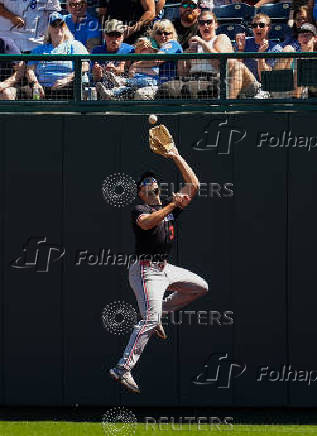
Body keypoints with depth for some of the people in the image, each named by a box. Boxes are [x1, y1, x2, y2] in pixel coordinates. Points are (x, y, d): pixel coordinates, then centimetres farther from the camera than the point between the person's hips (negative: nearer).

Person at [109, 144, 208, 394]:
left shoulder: (170, 206, 14)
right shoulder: (139, 210, -5)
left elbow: (193, 185, 10)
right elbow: (146, 223, -29)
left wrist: (177, 157, 8)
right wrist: (171, 206, -32)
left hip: (166, 269, 8)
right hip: (147, 270, -8)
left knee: (200, 287, 16)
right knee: (150, 319, -21)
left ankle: (160, 313, 18)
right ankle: (123, 370, -26)